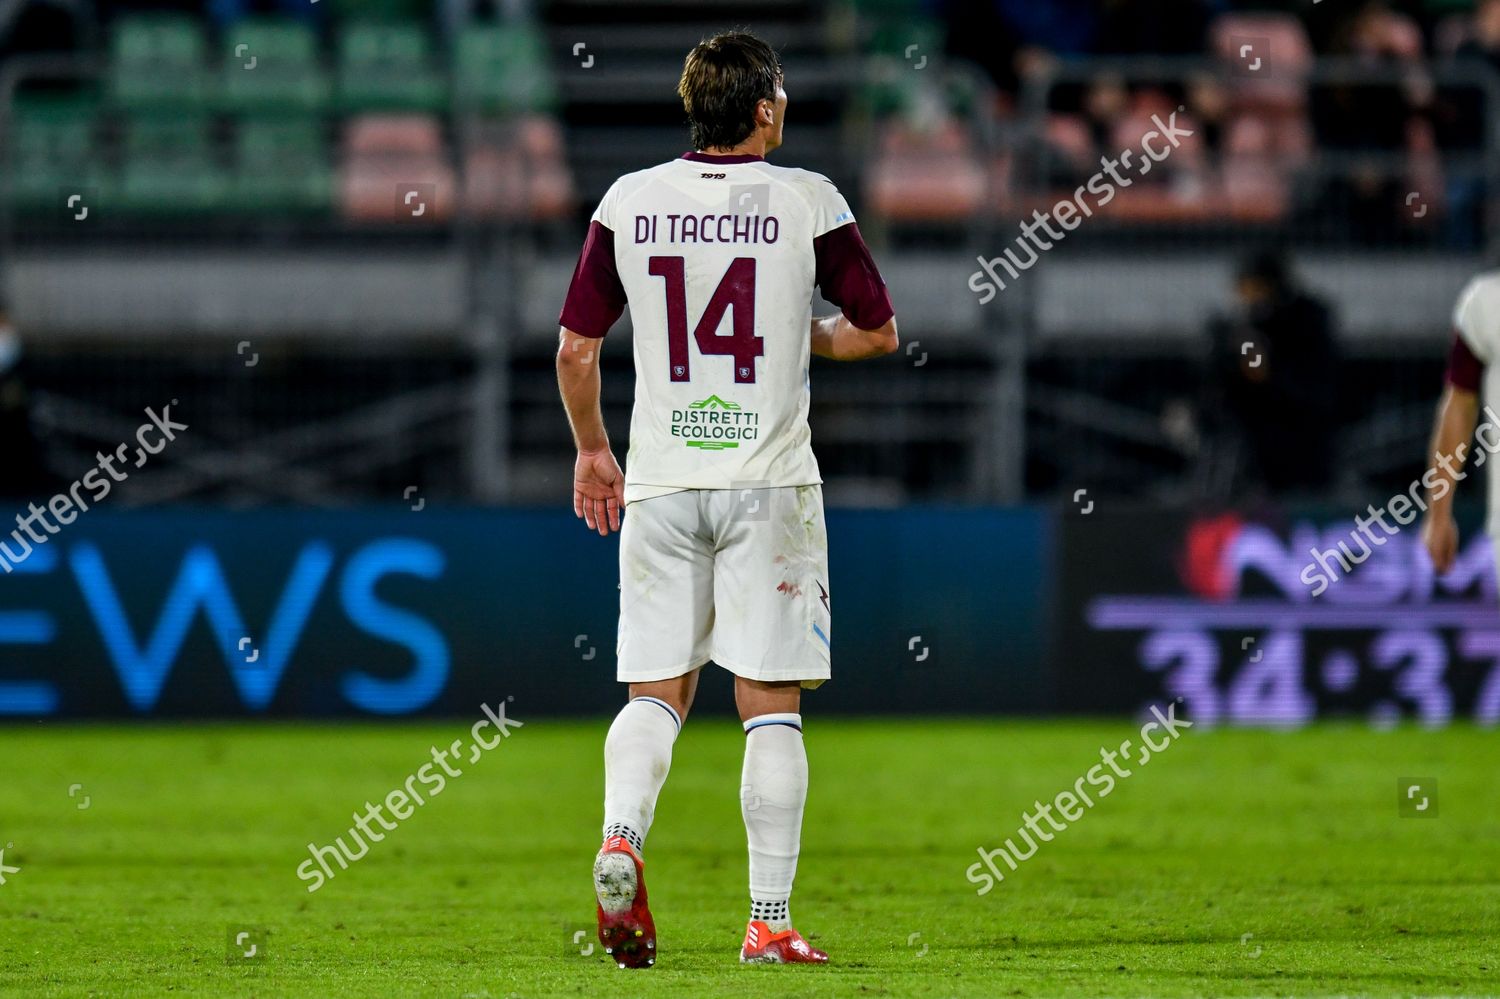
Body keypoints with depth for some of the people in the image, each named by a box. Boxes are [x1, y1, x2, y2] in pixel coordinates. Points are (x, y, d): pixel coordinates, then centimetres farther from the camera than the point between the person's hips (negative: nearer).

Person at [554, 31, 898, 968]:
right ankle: (769, 922, 0)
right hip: (768, 482, -2)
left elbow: (575, 346, 5)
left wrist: (592, 451, 20)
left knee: (656, 690, 9)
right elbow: (879, 332, 2)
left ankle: (622, 837, -18)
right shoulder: (807, 201, -4)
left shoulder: (629, 201, 3)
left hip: (660, 484, 2)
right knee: (771, 705, 1)